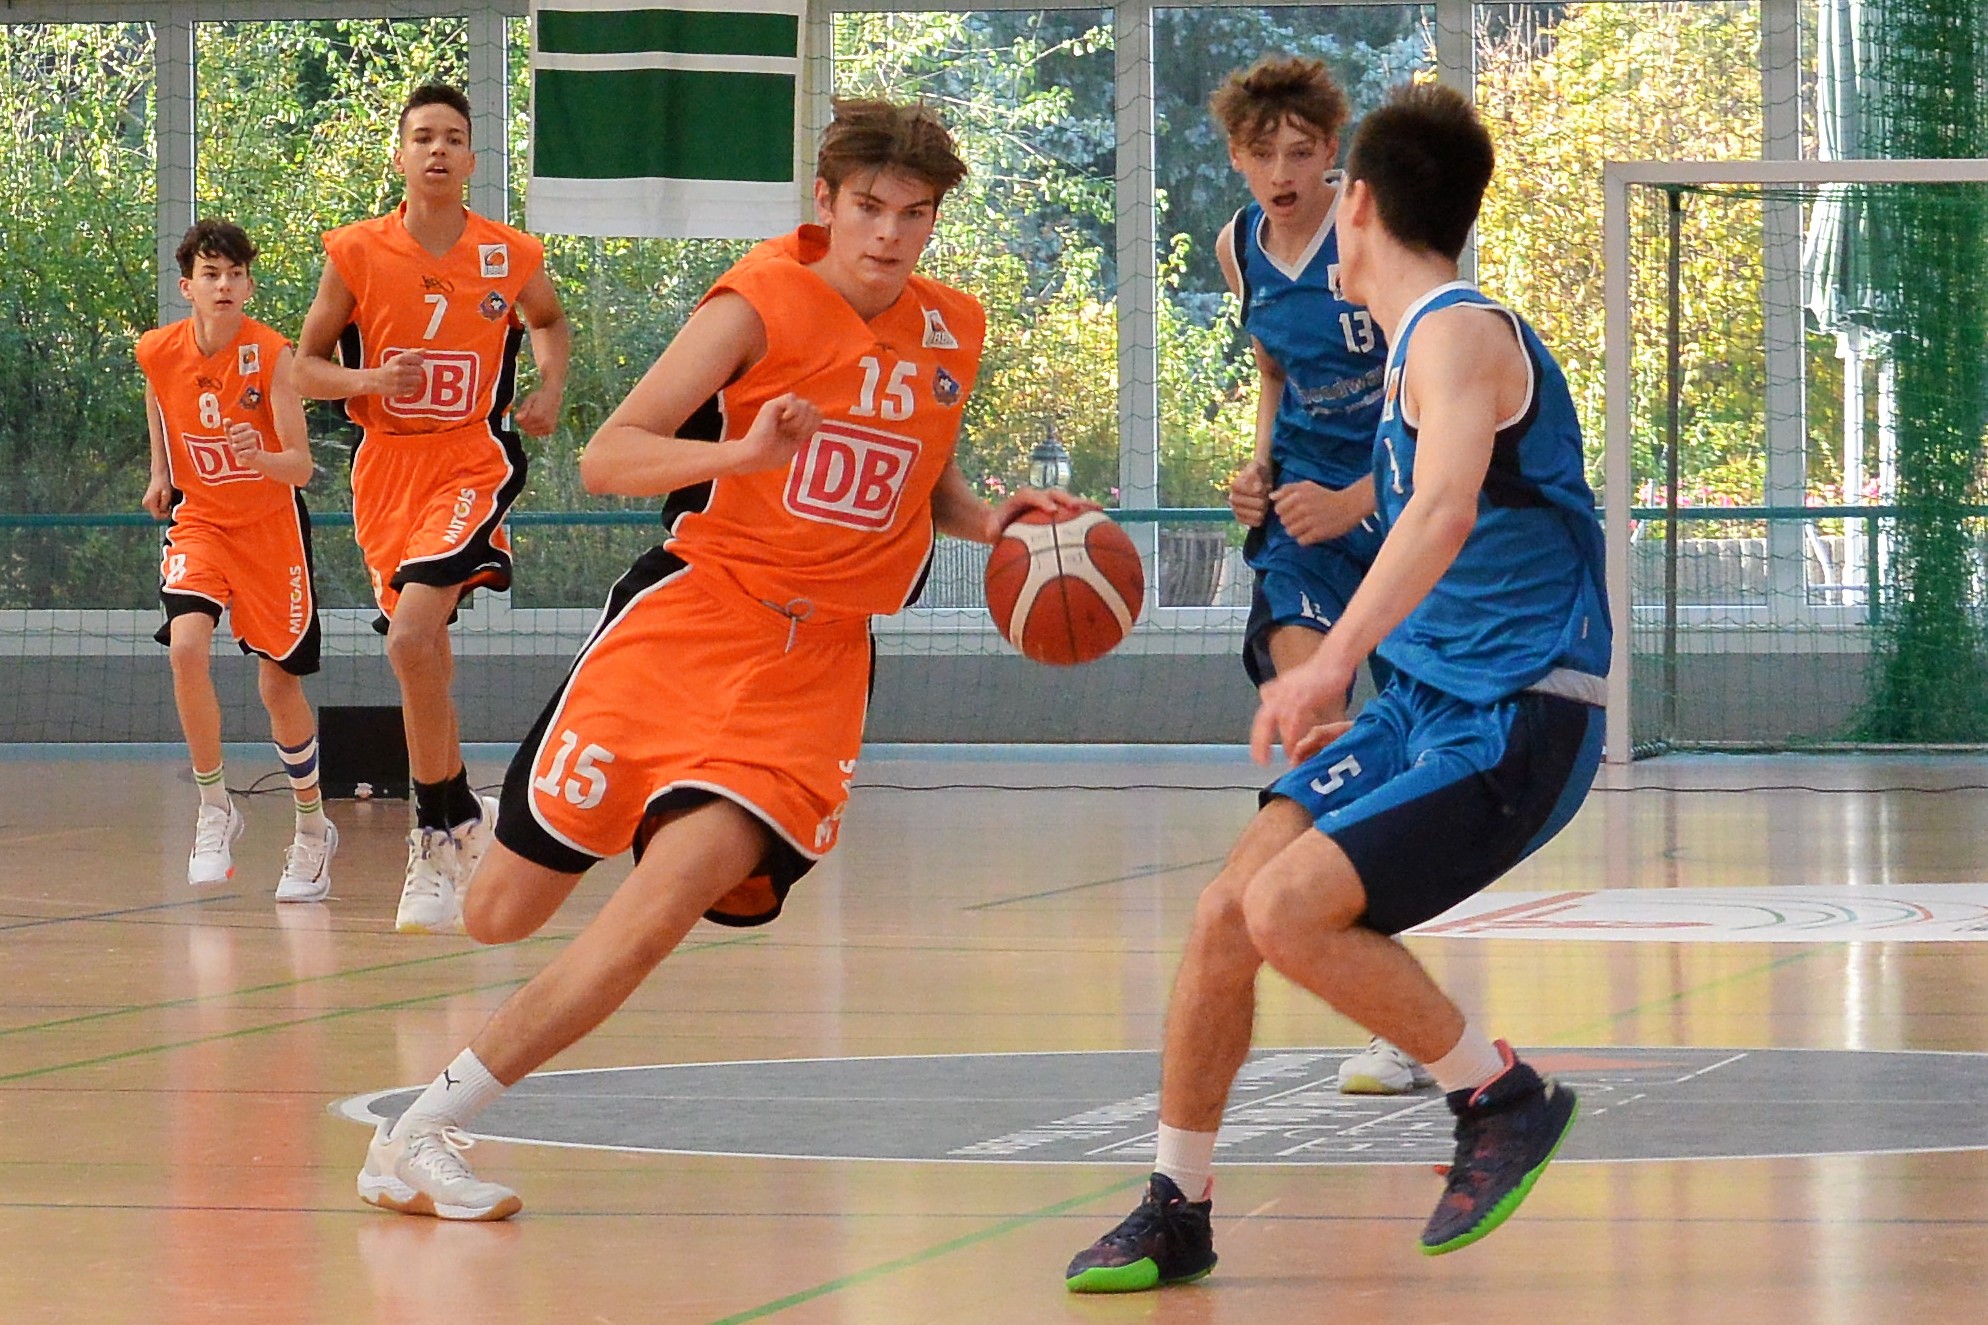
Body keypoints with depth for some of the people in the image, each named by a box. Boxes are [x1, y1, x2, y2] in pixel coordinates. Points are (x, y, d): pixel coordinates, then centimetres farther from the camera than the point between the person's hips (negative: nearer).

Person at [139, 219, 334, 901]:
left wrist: (264, 458, -44)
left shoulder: (272, 355, -20)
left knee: (280, 684, 6)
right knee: (186, 646, -24)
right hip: (198, 519, 2)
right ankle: (214, 808, -9)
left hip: (271, 525, -2)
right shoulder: (158, 352, -11)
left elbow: (301, 467, -24)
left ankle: (312, 826, 28)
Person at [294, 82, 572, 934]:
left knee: (412, 635, -23)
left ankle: (437, 840, -15)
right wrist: (371, 380, -16)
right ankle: (461, 815, 34)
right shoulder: (356, 254, -3)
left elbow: (549, 321, 21)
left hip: (472, 461, -3)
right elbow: (305, 368, 3)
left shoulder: (510, 257, -2)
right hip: (387, 464, 3)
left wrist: (550, 389, 2)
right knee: (419, 649, 13)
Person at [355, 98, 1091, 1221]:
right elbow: (605, 458, -13)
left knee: (670, 898, -21)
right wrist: (743, 453, -30)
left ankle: (424, 1132, -15)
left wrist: (991, 521, 5)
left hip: (814, 661, 2)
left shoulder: (955, 334, 8)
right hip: (688, 615, -2)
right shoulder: (762, 304, -8)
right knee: (504, 916, -3)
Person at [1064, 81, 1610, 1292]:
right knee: (1226, 913, 2)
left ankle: (1506, 1100, -3)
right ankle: (1177, 1212, 13)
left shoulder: (1460, 334, -17)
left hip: (1514, 728, -9)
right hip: (1425, 704, 9)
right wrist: (1354, 692, 30)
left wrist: (1337, 658, -47)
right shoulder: (1423, 341, 15)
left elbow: (1447, 507, -36)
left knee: (1288, 911, -22)